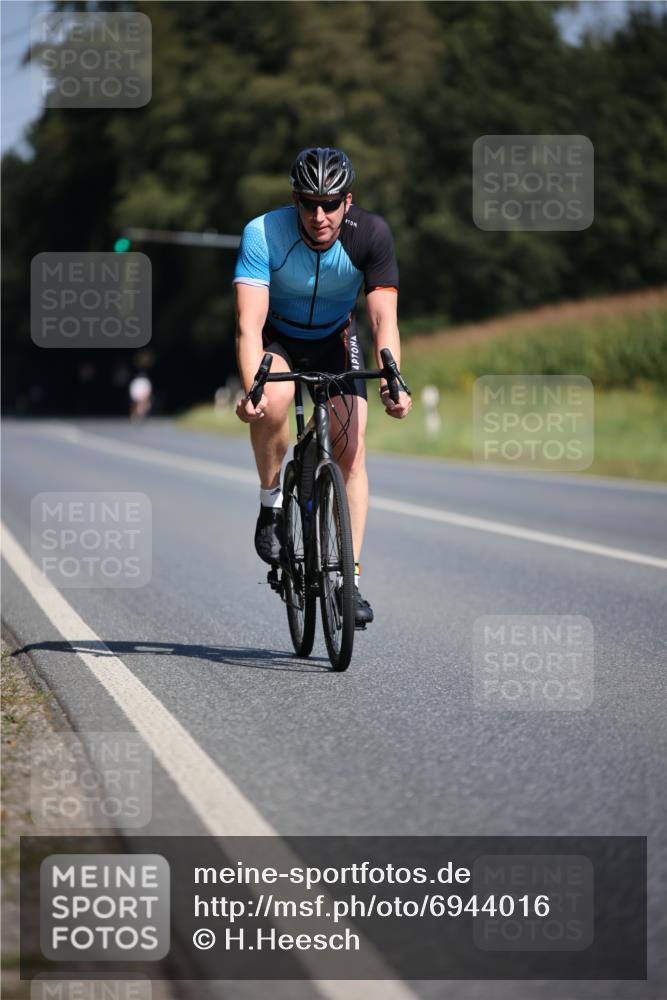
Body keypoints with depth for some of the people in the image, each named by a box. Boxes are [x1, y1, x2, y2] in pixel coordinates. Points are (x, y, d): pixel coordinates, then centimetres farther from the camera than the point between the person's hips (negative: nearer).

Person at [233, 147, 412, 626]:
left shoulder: (372, 234, -25)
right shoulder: (263, 234, -30)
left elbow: (384, 319, -27)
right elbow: (249, 323, -36)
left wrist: (391, 384, -43)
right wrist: (252, 390, -51)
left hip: (334, 339, 2)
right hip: (276, 338, -2)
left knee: (351, 446, -14)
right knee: (274, 401, -34)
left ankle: (351, 578, -9)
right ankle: (271, 503, -9)